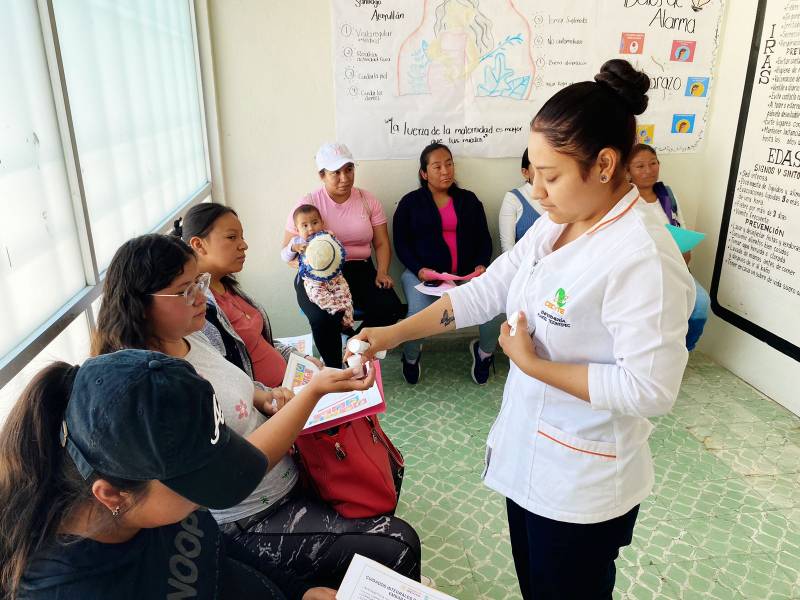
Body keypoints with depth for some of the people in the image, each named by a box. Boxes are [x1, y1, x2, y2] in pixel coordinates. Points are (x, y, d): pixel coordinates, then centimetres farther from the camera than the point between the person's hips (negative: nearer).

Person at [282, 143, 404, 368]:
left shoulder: (368, 201, 6)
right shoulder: (308, 204, -1)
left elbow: (382, 243, 7)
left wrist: (382, 272, -12)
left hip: (360, 270, 3)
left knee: (389, 307, -24)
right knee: (324, 318, -32)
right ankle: (334, 370, -3)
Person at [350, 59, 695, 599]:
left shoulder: (644, 259, -27)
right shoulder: (554, 226, -1)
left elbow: (649, 390, -27)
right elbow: (485, 291, 1)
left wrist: (534, 365, -22)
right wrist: (395, 333, -5)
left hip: (583, 485, -7)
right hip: (528, 455, 8)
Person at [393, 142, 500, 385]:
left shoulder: (468, 199, 16)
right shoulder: (410, 202, 9)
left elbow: (484, 238, 14)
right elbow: (401, 242, 3)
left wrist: (482, 265, -5)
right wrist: (419, 269, -14)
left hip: (467, 273, 2)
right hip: (424, 274, -2)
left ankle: (485, 351, 11)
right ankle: (411, 356, 6)